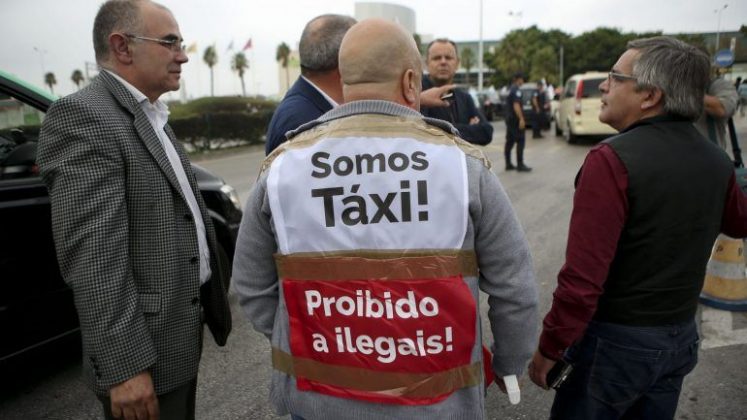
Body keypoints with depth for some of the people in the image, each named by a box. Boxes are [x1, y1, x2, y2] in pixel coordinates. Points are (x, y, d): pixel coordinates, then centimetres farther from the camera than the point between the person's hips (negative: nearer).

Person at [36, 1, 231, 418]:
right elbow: (92, 256, -23)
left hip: (181, 331, 9)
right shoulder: (82, 116, -17)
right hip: (145, 348, -8)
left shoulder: (152, 117, 12)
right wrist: (124, 367, -23)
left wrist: (210, 299, 16)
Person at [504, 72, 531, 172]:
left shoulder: (510, 89, 16)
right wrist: (521, 119, -24)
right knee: (520, 141, -8)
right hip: (515, 119, -10)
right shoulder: (516, 90, -13)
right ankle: (520, 165, -9)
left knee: (509, 141, 10)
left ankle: (508, 164, 13)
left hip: (509, 119, 10)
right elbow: (516, 105, -22)